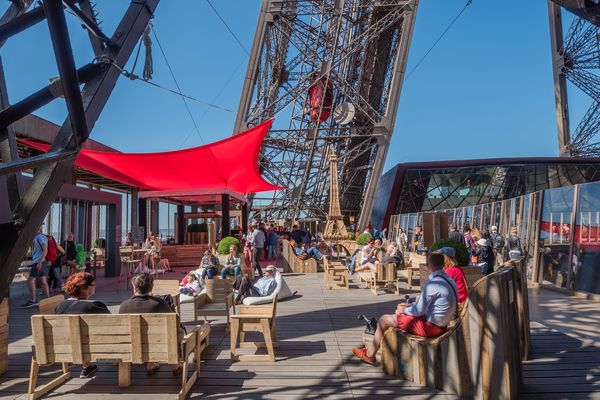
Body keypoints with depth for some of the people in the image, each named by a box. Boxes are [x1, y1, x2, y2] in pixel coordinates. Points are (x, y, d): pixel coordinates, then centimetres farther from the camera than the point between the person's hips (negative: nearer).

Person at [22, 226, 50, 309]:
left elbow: (45, 250, -19)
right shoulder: (36, 237, 17)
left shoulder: (40, 237, -12)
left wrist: (40, 262, -24)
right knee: (43, 281, 7)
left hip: (38, 262, -9)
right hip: (37, 262, 9)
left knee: (30, 280, -8)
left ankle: (33, 301, -6)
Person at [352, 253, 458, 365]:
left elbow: (419, 311, -19)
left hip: (430, 327, -9)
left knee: (384, 319, 2)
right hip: (441, 324, 9)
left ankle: (369, 354, 20)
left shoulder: (433, 283, -26)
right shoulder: (448, 279, 3)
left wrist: (404, 310, -1)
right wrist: (409, 306, 10)